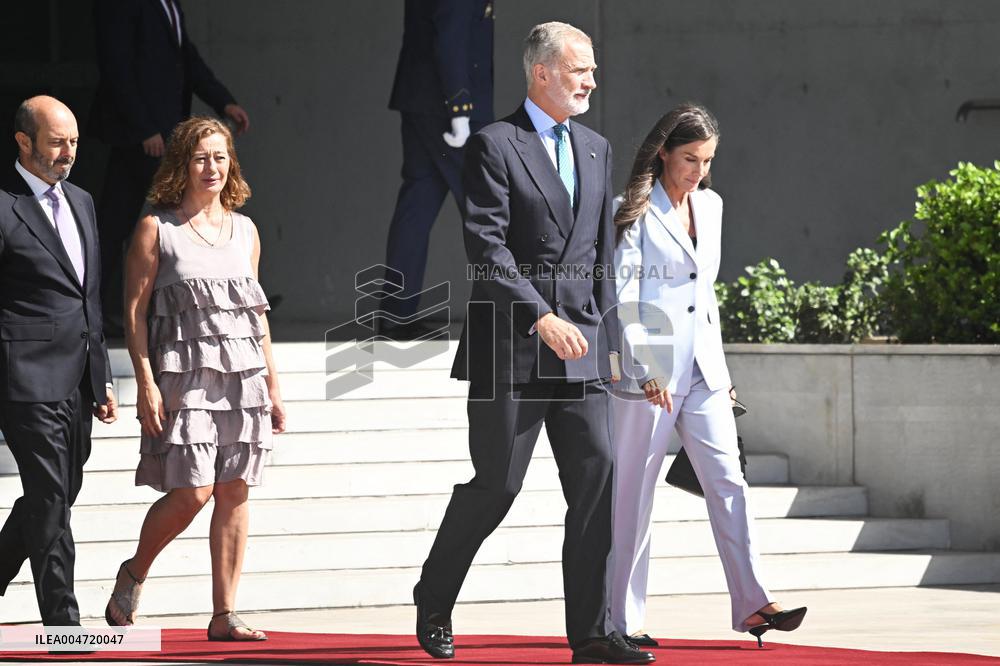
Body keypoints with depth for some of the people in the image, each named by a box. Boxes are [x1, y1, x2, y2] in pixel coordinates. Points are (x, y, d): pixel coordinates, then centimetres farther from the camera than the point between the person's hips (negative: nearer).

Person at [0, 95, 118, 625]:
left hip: (76, 381, 8)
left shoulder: (80, 202, 16)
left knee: (59, 495, 12)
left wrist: (101, 379, 21)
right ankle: (62, 622, -5)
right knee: (49, 498, -8)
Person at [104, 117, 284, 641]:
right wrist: (146, 384, -12)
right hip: (184, 375, -5)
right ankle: (134, 574, 14)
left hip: (242, 376, 5)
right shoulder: (156, 229, -1)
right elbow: (134, 310, -4)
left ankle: (224, 615, 4)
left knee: (234, 495, 1)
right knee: (191, 493, -12)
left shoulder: (244, 231, 14)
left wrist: (271, 384, 17)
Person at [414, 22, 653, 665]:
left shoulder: (596, 149, 16)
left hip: (580, 346, 6)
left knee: (597, 482, -2)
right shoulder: (494, 146, -5)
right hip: (511, 346, -6)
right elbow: (486, 250, -14)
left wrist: (608, 336, 15)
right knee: (495, 484, -2)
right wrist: (541, 318, -22)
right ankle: (434, 605, 18)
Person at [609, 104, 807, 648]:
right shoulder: (635, 212, -6)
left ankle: (752, 605, -9)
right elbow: (622, 296, -11)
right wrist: (644, 369, -19)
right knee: (633, 493, 0)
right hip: (649, 372, -6)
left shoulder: (710, 206, 14)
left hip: (702, 369, 6)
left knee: (727, 482, -5)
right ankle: (622, 618, 6)